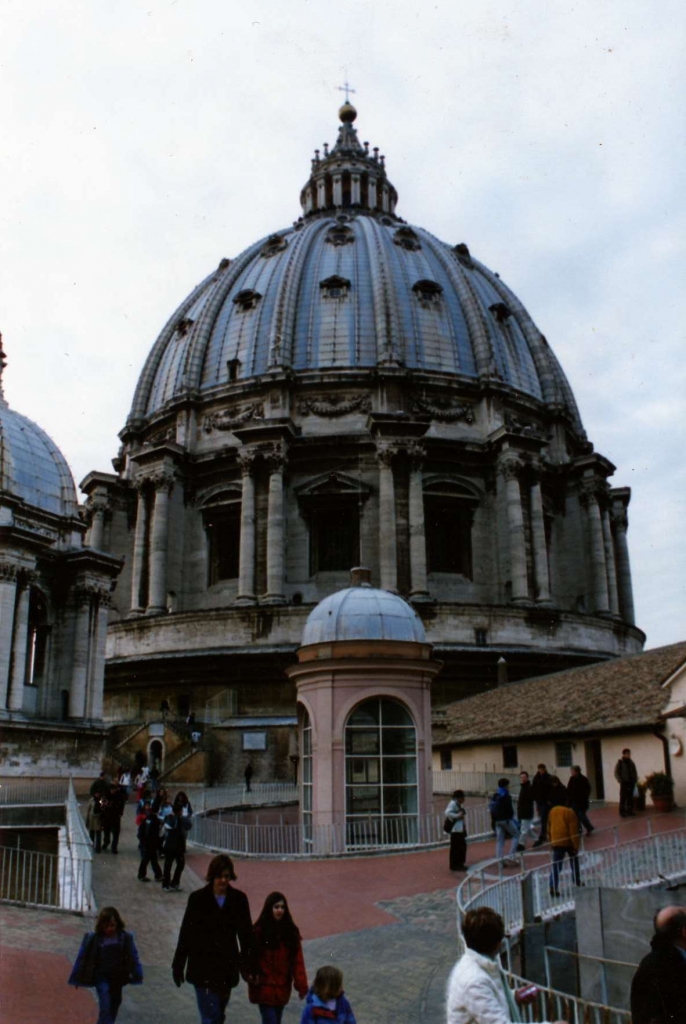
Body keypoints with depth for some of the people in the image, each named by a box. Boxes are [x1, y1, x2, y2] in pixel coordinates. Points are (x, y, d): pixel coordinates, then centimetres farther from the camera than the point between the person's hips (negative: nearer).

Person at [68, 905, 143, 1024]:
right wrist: (78, 978, -1)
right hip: (101, 977, -3)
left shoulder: (125, 937, -13)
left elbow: (133, 957, -6)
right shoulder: (94, 938, -16)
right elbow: (83, 957, -7)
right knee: (105, 1008, -12)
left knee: (114, 1005, 19)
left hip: (118, 977, 3)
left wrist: (137, 976, -7)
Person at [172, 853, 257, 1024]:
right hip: (202, 968, -3)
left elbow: (246, 935, 2)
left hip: (228, 968, 3)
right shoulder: (198, 898, -8)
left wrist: (249, 966, -2)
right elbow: (186, 934, -1)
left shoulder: (238, 899, -3)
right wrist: (177, 966, 2)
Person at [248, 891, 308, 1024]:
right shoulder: (259, 931, -13)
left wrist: (301, 985, -4)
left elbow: (297, 960, -1)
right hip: (264, 988, -4)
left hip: (283, 987, 4)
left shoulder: (290, 931, -1)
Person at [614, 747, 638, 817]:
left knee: (630, 798, 7)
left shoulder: (631, 762, 11)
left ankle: (630, 811, 15)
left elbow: (635, 772, 18)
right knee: (623, 798, -5)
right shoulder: (619, 763, -4)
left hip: (631, 782, 5)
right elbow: (616, 773, -5)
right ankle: (622, 812, 0)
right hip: (624, 783, -5)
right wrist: (620, 781, -12)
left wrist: (635, 779, 5)